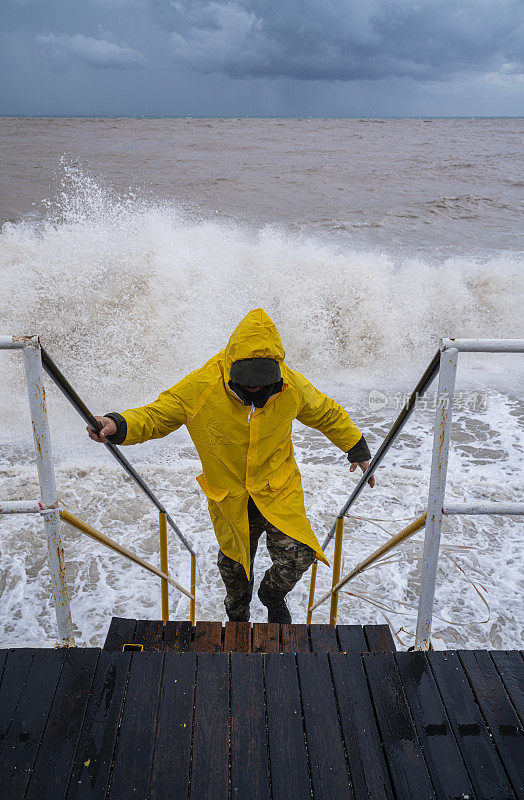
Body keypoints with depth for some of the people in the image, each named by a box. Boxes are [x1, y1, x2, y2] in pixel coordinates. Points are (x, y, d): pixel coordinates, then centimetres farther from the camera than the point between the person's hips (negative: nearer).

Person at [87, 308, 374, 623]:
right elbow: (156, 415, -15)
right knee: (235, 565, 19)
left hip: (278, 489, 0)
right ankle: (238, 615, 55)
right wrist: (119, 426, -35)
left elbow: (326, 413, 2)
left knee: (298, 554, -16)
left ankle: (274, 594, 23)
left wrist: (357, 449, 9)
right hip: (229, 495, 0)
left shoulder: (292, 386, -17)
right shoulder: (200, 388, -23)